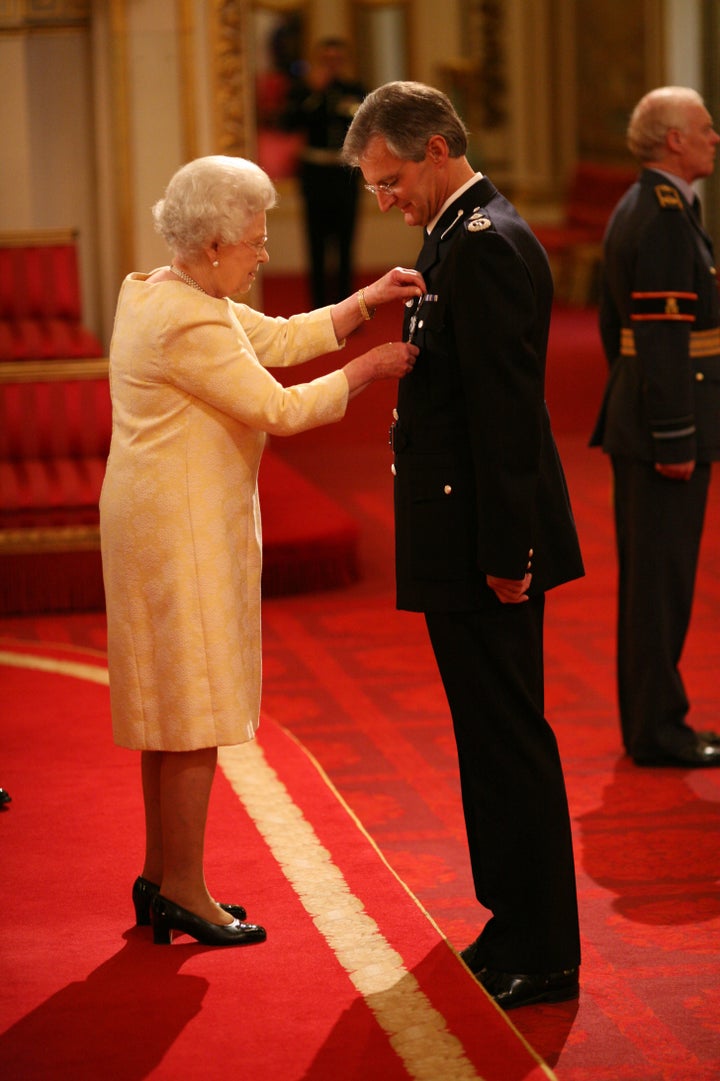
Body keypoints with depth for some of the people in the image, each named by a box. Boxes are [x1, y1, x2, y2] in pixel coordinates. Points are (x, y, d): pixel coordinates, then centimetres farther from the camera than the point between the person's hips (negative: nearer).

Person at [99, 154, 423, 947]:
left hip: (168, 520, 11)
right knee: (197, 706, -3)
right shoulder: (189, 326, -21)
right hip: (183, 526, -11)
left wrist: (368, 301, 4)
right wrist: (370, 369, -8)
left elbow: (279, 339, 13)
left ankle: (161, 875, 23)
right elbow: (280, 410, -19)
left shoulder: (165, 294, 10)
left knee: (174, 701, 15)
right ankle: (184, 890, 4)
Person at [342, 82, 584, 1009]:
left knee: (509, 739, -3)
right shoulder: (461, 237, 15)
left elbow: (505, 410, -22)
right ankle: (519, 920, 27)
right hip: (466, 546, 10)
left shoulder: (484, 245, -17)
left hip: (487, 548, -10)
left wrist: (503, 553, -22)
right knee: (493, 734, 16)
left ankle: (543, 953, 5)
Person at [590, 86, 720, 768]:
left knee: (647, 577, 14)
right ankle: (658, 730, 3)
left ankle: (648, 719, 22)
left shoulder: (633, 211, 14)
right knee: (662, 579, -4)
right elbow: (663, 335, -22)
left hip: (635, 420, 10)